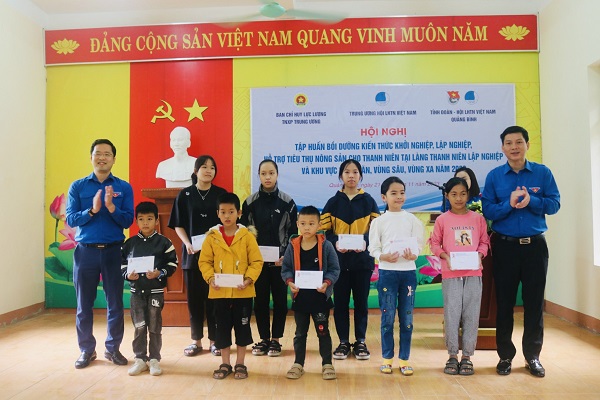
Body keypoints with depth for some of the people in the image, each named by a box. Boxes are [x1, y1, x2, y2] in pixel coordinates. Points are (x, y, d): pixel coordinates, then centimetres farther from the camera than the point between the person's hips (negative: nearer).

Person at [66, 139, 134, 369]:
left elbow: (128, 221, -4)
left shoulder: (124, 188, 2)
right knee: (84, 304, 8)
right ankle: (87, 349, 24)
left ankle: (112, 348, 21)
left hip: (113, 251, 0)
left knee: (115, 303, 6)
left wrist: (111, 207, -21)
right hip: (85, 251, 1)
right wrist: (92, 210, -19)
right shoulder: (77, 186, 4)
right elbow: (70, 219, -3)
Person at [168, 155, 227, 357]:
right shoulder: (185, 195, 5)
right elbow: (178, 225, 5)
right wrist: (187, 243, -11)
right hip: (192, 252, 1)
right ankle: (196, 340, 19)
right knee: (194, 297, 6)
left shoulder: (221, 194, 5)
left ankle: (215, 340, 14)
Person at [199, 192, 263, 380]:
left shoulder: (247, 236, -5)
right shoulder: (212, 237, -1)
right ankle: (225, 364, 28)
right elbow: (204, 261, 2)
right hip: (220, 292, 1)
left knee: (242, 327, 9)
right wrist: (210, 278, -14)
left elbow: (256, 261, -4)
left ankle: (240, 364, 26)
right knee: (222, 328, 12)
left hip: (243, 292, -1)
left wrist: (248, 279, -17)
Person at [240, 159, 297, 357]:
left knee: (280, 300, 6)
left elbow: (293, 233, 0)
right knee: (260, 300, 8)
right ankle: (264, 338, 22)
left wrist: (286, 256, -11)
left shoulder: (287, 202, -1)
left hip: (280, 261, -1)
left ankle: (275, 339, 19)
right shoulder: (250, 202, 2)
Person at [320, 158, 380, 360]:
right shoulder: (333, 202, 5)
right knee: (340, 301, 5)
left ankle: (360, 342, 20)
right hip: (339, 259, 1)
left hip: (362, 259, 0)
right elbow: (325, 230, 1)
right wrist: (335, 243, -18)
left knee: (361, 300, 7)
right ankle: (343, 342, 18)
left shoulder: (368, 201, 5)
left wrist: (365, 240, -19)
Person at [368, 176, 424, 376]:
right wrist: (384, 257, -20)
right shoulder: (379, 221, 1)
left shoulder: (412, 220, 5)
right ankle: (387, 358, 19)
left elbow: (419, 244, 2)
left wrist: (413, 255, -19)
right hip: (387, 272, -1)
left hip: (408, 271, 2)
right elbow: (373, 248, -1)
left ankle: (404, 359, 20)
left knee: (407, 318, 7)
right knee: (388, 318, 5)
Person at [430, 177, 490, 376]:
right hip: (451, 274, -1)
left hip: (474, 273, 2)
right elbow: (435, 244, 4)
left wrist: (479, 254, -9)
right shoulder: (442, 220, 1)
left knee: (471, 315, 6)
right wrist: (445, 255, -12)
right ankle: (452, 355, 16)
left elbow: (484, 242, 10)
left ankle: (467, 356, 18)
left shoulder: (478, 218, 6)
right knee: (452, 314, 3)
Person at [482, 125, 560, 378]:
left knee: (534, 302, 7)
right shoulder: (494, 176, 0)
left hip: (535, 244, 1)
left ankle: (533, 357, 22)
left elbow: (554, 204, -4)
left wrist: (531, 200, -20)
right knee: (504, 302, 7)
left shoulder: (542, 172, 2)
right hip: (504, 245, 0)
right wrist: (510, 204, -21)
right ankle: (505, 355, 20)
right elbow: (488, 211, -5)